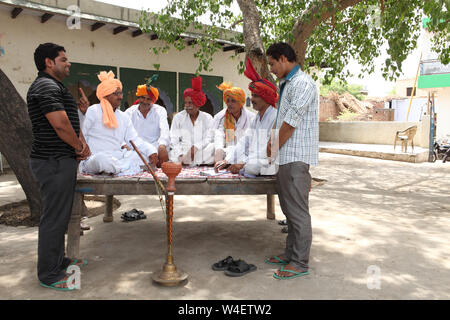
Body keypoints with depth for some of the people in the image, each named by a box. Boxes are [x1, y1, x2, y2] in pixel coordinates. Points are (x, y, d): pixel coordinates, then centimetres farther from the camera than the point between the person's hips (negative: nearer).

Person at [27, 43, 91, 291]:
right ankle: (49, 275, 7)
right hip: (54, 162, -11)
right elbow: (60, 124, -23)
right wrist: (79, 148, -9)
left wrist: (81, 141, 2)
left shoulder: (55, 87, 20)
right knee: (54, 218, -3)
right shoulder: (46, 86, -14)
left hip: (61, 160, 11)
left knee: (60, 215, 19)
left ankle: (58, 261, 33)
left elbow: (72, 121, 21)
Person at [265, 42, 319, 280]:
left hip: (296, 157, -10)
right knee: (289, 209, 16)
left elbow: (290, 123, -17)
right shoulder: (286, 85, 19)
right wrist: (273, 142, 9)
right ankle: (291, 253, 28)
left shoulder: (302, 84, -13)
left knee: (298, 210, -4)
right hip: (286, 157, 10)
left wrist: (274, 149, -6)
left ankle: (300, 262, 6)